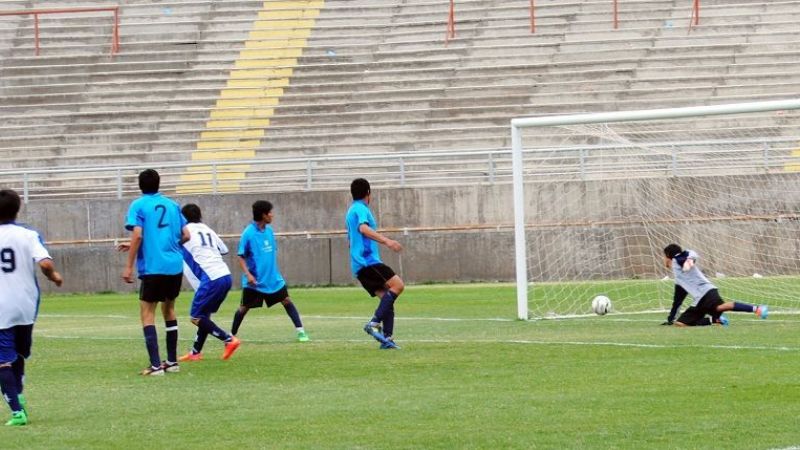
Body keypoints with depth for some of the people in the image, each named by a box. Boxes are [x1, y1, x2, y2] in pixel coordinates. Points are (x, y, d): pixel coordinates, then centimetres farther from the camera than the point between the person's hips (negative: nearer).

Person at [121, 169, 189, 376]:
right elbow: (186, 236, 11)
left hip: (152, 267, -5)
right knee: (169, 309, 21)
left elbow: (137, 235, -13)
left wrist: (129, 266, -11)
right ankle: (172, 361, 21)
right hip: (175, 266, 5)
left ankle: (156, 365, -11)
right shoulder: (172, 204, 12)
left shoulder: (138, 205, -1)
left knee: (147, 313, 0)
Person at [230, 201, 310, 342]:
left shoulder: (269, 230, 5)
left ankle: (300, 331, 2)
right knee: (244, 308, 4)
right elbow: (241, 257, -11)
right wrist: (248, 274, -21)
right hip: (255, 280, -5)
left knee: (286, 301, -1)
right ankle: (232, 335, 19)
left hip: (273, 278, 5)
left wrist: (274, 271, 15)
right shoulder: (248, 233, -14)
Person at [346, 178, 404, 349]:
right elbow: (363, 228, -26)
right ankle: (374, 323, -25)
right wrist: (386, 240, -39)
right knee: (397, 285, -17)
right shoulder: (361, 209, -5)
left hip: (359, 265, 10)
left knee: (387, 297, 4)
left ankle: (387, 338, -8)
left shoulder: (352, 211, 26)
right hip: (368, 260, -10)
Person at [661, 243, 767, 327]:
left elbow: (691, 254, -12)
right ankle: (716, 320, -4)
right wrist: (670, 318, 40)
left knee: (719, 307, -36)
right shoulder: (678, 277, 33)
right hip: (698, 301, 9)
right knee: (680, 324, -1)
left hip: (706, 293, -9)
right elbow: (678, 299, 38)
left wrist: (689, 260, -35)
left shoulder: (677, 260, 9)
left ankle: (757, 309, -45)